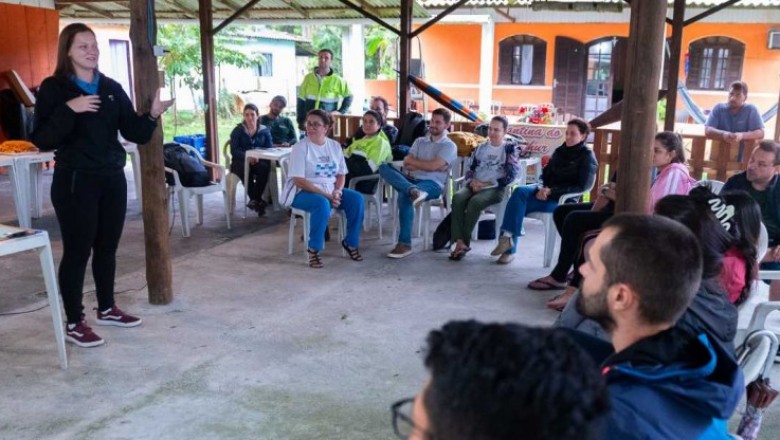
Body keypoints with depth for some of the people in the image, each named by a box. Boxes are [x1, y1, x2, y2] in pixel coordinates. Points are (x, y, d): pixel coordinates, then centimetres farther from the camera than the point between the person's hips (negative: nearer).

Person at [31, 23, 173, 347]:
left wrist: (153, 114, -13)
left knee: (107, 248, 13)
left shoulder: (112, 88, 9)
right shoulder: (54, 88, -4)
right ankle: (74, 323, 10)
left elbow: (134, 133, 5)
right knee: (77, 251, 0)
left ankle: (107, 309, 29)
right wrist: (69, 110, -24)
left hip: (113, 178, 5)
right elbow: (41, 140, -12)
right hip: (74, 180, -5)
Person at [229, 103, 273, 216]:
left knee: (264, 167, -34)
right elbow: (234, 151, -6)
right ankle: (258, 200, -31)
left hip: (259, 160, 1)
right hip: (240, 161, -1)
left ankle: (255, 200, -27)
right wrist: (247, 156, -25)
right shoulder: (238, 130, 4)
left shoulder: (265, 130, 8)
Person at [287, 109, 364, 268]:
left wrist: (337, 192, -12)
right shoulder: (300, 147, -8)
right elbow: (299, 180, -16)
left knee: (357, 199, -18)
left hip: (331, 191, 5)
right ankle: (313, 249, -21)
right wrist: (327, 195, -21)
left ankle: (351, 242, 0)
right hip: (304, 192, -5)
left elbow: (341, 175, 11)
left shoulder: (335, 146, 8)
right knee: (322, 204, -37)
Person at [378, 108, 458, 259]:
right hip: (411, 180, 6)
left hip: (432, 184, -6)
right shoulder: (419, 141, 21)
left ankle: (405, 244, -32)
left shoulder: (449, 146, 5)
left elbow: (432, 166, -10)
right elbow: (407, 164, 8)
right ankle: (413, 191, -43)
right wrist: (424, 165, -5)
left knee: (404, 196, -36)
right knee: (384, 167, -19)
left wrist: (413, 161, 3)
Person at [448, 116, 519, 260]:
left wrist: (487, 184, -13)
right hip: (475, 186, 4)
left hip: (495, 188, -4)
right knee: (458, 197, -29)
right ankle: (460, 242, -35)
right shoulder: (481, 148, 19)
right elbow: (470, 169, 18)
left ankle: (464, 242, -26)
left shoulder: (510, 148, 4)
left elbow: (510, 176, -6)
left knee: (475, 201, -36)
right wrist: (472, 182, -5)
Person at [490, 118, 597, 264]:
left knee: (518, 205, -26)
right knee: (520, 191, -27)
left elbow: (581, 187, -12)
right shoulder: (560, 151, 15)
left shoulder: (587, 157, -3)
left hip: (564, 199, -6)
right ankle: (507, 238, -31)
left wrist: (552, 191, -20)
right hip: (547, 191, 6)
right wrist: (544, 188, -5)